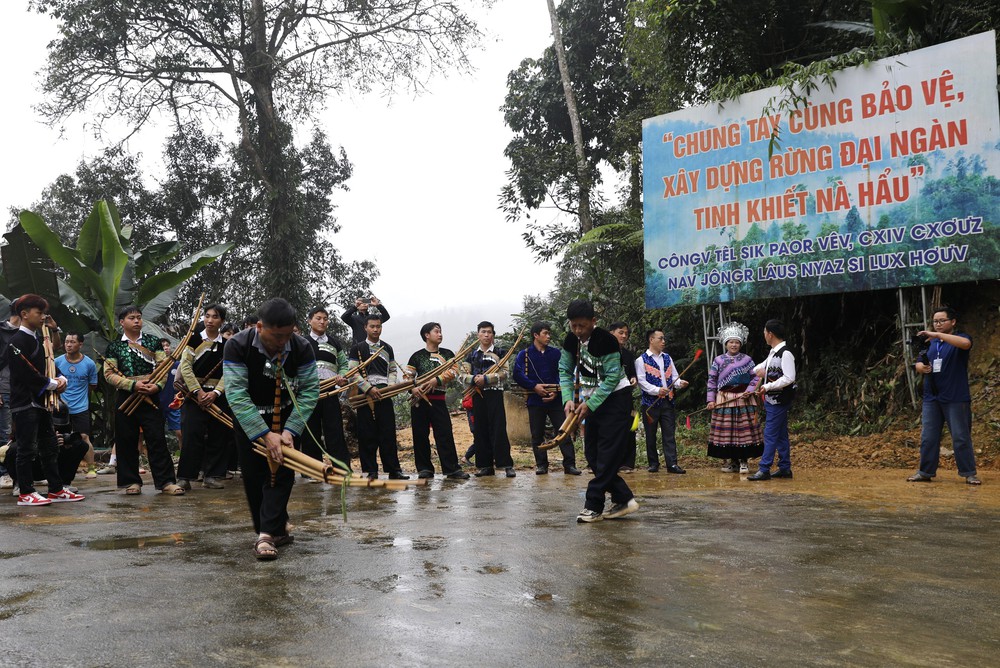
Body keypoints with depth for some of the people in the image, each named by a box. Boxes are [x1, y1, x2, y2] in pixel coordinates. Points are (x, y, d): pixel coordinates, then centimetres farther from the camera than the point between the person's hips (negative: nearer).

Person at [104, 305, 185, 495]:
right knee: (127, 441, 3)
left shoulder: (153, 341, 8)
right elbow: (109, 373, -2)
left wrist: (158, 385, -16)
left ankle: (166, 481, -3)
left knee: (157, 439, -4)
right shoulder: (114, 346, 6)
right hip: (125, 398, 0)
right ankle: (131, 481, 14)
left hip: (151, 397, 0)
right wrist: (133, 384, -15)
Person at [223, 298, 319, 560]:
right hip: (248, 418, 0)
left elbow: (310, 390, -18)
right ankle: (277, 529, 17)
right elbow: (236, 394, -30)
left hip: (286, 418, 0)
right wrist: (265, 434, -35)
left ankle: (267, 533, -13)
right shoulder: (237, 346, -26)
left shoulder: (301, 348, -21)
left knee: (281, 472, -11)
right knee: (253, 477, 2)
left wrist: (290, 430, -29)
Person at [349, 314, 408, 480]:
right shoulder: (357, 348, 4)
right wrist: (369, 388, -12)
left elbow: (393, 370, 19)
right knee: (367, 434, -1)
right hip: (365, 395, -2)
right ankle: (371, 471, 5)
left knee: (388, 433, 0)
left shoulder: (387, 348, 16)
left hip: (384, 394, 3)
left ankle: (394, 470, 2)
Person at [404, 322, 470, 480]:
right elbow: (407, 376, 4)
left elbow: (452, 372, -5)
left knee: (445, 433, -6)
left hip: (439, 400, 0)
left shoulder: (447, 354, 10)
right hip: (419, 399, 0)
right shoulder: (417, 356, 8)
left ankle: (452, 469, -5)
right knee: (420, 435, 1)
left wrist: (436, 380, -20)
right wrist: (412, 389, -16)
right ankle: (424, 468, 10)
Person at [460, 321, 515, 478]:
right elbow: (462, 375, 7)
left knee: (498, 430, -9)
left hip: (495, 395, -4)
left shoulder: (500, 353, 4)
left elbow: (504, 374, -7)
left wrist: (485, 379, -18)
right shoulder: (471, 355, 14)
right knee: (480, 431, 4)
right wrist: (474, 379, -13)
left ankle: (507, 465, -8)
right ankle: (485, 465, 10)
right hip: (477, 396, 4)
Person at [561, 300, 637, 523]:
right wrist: (568, 399, -12)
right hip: (592, 401, 8)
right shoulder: (571, 340, -2)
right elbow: (565, 371, 3)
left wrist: (590, 405, -24)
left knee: (608, 454, -10)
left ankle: (594, 506, -7)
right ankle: (624, 499, 11)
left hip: (616, 397, -8)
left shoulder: (606, 340, -22)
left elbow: (612, 377, -22)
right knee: (592, 452, 5)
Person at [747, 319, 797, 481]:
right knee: (780, 435, 13)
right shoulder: (773, 352, 13)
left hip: (779, 400, -9)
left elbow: (789, 378, -23)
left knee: (770, 435, -8)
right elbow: (763, 366, 32)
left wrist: (768, 386, -22)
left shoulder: (785, 354, -16)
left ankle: (764, 470, -6)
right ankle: (785, 468, 19)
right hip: (771, 400, 9)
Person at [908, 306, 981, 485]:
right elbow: (918, 364, 14)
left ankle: (969, 473, 7)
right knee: (928, 438, 5)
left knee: (961, 437, -1)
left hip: (956, 398, -5)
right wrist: (922, 367, -10)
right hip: (931, 398, 5)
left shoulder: (960, 338, -2)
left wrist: (937, 335, -31)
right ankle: (925, 472, 11)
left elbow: (965, 343, -26)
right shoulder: (930, 343, 15)